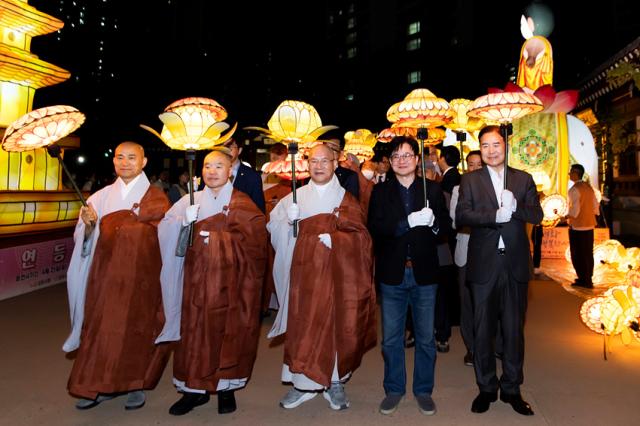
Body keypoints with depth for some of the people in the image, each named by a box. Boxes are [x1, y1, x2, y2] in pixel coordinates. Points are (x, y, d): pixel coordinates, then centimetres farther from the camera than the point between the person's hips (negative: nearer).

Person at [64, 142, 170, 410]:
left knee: (137, 328, 5)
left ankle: (135, 385, 20)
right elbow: (85, 240, 2)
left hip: (142, 276, -2)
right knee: (101, 327, 3)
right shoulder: (102, 197, 7)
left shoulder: (155, 197, 1)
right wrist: (88, 224, -15)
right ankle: (100, 385, 19)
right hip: (107, 275, 2)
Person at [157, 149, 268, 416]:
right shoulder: (192, 200, 9)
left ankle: (226, 388, 21)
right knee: (195, 330, 5)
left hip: (228, 279, -2)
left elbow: (251, 239, -9)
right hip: (198, 278, 3)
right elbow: (168, 230, 1)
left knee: (228, 330, 4)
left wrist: (214, 236, -13)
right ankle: (195, 389, 20)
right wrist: (185, 220, -18)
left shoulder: (241, 203, 1)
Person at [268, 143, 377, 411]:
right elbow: (274, 225, 7)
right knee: (302, 325, 3)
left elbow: (358, 235, -5)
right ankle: (303, 382, 16)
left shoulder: (346, 199, 5)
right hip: (304, 271, 2)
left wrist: (334, 238, -22)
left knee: (335, 324, 3)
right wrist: (289, 221, -13)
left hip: (336, 273, -1)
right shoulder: (296, 197, 11)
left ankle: (334, 382, 18)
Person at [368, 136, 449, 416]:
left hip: (424, 273, 0)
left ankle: (423, 390, 31)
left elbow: (445, 227, -1)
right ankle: (394, 389, 30)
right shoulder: (381, 191, 1)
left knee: (426, 337, 12)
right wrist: (409, 222, -24)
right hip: (392, 274, 0)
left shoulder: (432, 189, 3)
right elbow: (375, 228, -12)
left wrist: (433, 222, -23)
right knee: (391, 338, 12)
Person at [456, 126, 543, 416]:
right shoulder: (470, 180, 2)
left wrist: (514, 206, -19)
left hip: (515, 264, 2)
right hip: (483, 265, -1)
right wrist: (497, 215, -20)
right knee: (483, 330, 8)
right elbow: (461, 217, -11)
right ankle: (486, 388, 25)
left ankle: (511, 388, 28)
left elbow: (537, 215, -1)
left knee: (514, 329, 11)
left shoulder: (523, 179, 8)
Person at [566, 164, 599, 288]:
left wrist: (567, 217, -5)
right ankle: (588, 280, 21)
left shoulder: (574, 189, -15)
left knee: (578, 255, 1)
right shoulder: (589, 187, 10)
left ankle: (583, 280, 5)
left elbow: (574, 209, -21)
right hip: (589, 225, 8)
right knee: (588, 254, 14)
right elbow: (595, 207, 12)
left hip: (577, 227, -8)